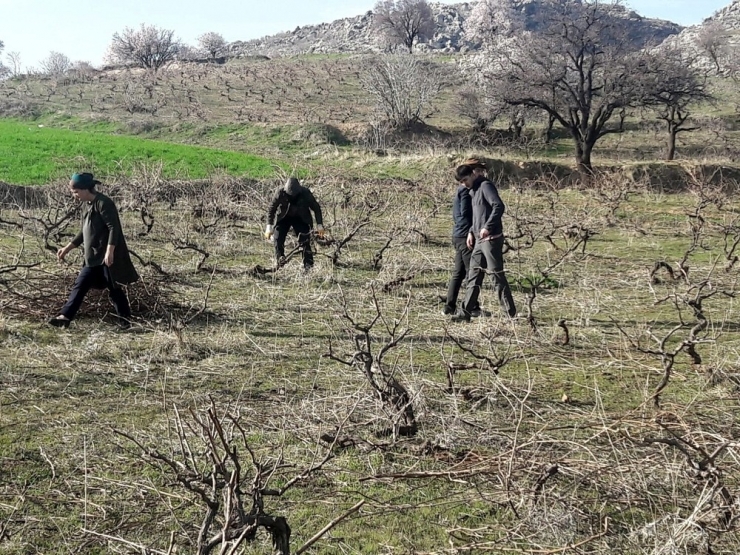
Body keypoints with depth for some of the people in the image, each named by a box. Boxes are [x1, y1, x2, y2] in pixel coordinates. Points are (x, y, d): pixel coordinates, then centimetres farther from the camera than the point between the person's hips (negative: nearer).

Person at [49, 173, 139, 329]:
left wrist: (109, 250, -30)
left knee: (114, 288, -1)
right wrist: (67, 248, 21)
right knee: (80, 285, 7)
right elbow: (84, 232, 22)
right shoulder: (86, 205, 13)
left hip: (107, 256, -9)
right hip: (93, 257, 9)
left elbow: (114, 228, -22)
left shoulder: (103, 203, -15)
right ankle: (65, 317, 9)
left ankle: (126, 322, 9)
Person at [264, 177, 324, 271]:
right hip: (283, 218, 1)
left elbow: (316, 208, -10)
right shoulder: (280, 193, -25)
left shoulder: (305, 193, -24)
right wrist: (269, 227, -13)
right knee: (278, 238, -19)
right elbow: (271, 209, -12)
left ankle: (308, 265, -7)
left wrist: (320, 226, -10)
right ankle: (279, 259, -7)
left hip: (300, 218, -1)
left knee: (305, 241, -12)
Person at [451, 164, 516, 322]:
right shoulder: (473, 191, 19)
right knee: (474, 276, 10)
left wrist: (488, 227, -29)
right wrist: (471, 231, 14)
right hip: (479, 240, 9)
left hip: (491, 239, -9)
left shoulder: (485, 186, -10)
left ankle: (512, 313, -2)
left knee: (497, 276, -7)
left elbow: (499, 206, -22)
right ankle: (465, 312, 13)